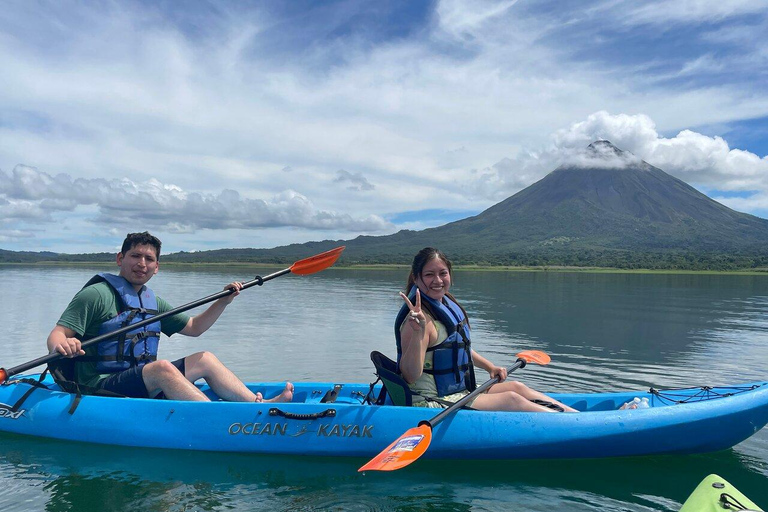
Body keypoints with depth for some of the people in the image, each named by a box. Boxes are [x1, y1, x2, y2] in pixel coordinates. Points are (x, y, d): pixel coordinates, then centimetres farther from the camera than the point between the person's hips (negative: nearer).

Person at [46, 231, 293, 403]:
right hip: (100, 388, -8)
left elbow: (194, 327, 21)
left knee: (204, 359, 3)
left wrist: (223, 301, 7)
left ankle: (258, 404, -7)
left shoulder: (152, 301, 16)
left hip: (143, 386, 8)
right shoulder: (97, 295, -7)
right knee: (162, 366, -33)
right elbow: (56, 334, -15)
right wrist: (61, 345, -40)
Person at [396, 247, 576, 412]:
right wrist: (417, 332, -43)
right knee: (511, 399, -14)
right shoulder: (421, 316, -22)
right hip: (429, 403, -10)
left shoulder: (447, 302, 8)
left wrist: (489, 367, 22)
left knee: (517, 387, 6)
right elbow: (410, 376, -31)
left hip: (458, 391, 10)